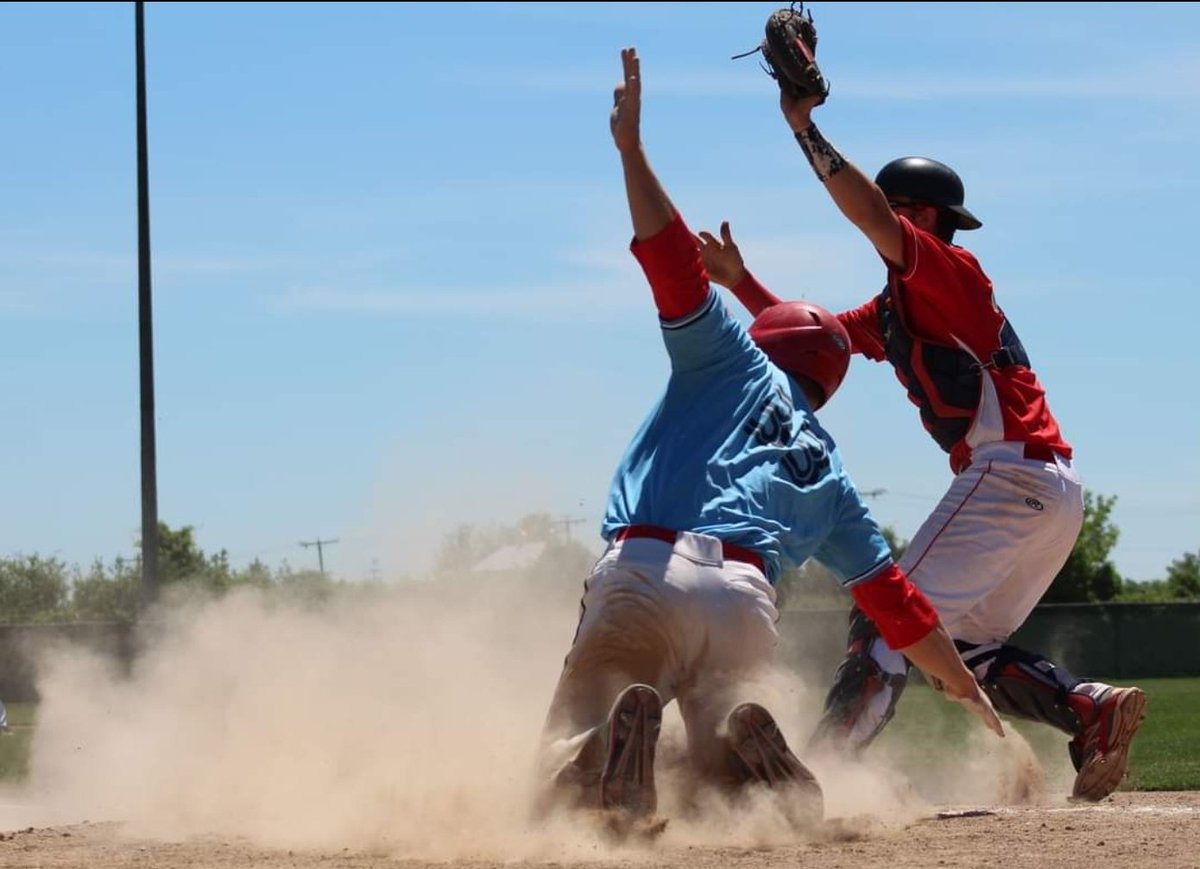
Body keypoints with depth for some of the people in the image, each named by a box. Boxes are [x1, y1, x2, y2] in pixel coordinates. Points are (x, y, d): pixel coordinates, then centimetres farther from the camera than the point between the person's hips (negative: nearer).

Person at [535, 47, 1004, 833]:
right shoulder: (829, 473, 31)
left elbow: (676, 264, 8)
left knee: (563, 783, -6)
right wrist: (968, 691, 43)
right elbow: (894, 598, 32)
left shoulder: (738, 366, 22)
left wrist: (631, 145, 7)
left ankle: (620, 735, -41)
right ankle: (747, 757, -7)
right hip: (748, 608, 4)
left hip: (648, 572, -4)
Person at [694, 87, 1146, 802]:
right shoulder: (893, 312, 23)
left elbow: (872, 216, -21)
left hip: (1010, 472, -10)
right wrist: (739, 281, 15)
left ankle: (826, 762, -20)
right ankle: (1093, 708, 2)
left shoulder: (948, 270, -5)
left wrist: (806, 128, -20)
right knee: (964, 642, 16)